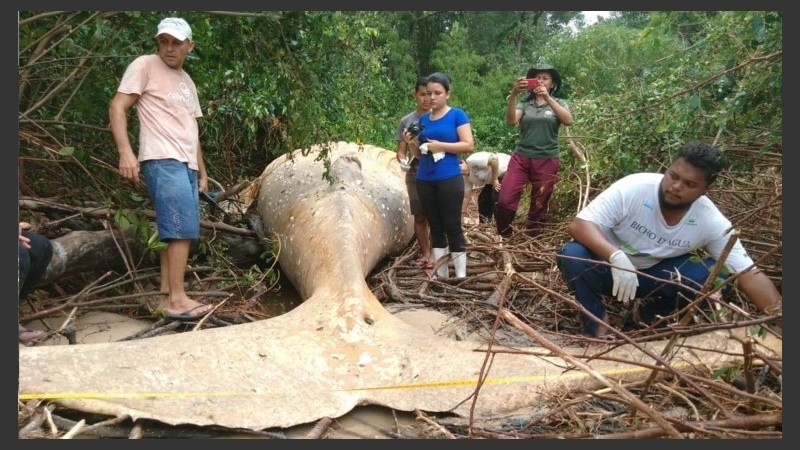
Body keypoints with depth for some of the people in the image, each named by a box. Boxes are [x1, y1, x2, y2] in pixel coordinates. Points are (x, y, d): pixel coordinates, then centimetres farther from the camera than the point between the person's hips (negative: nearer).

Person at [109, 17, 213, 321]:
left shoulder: (187, 82, 24)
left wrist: (202, 171, 22)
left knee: (177, 231, 4)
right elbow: (117, 107, -6)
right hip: (162, 160, -8)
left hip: (186, 165, 8)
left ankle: (166, 296, 9)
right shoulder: (145, 66, 2)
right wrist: (125, 152, -19)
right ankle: (177, 299, -11)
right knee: (182, 229, -15)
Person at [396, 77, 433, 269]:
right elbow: (401, 149, 8)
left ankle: (434, 254, 11)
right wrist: (403, 161, -13)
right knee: (419, 217, 10)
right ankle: (424, 253, 22)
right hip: (415, 176, 3)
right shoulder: (406, 121, 6)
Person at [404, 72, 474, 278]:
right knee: (435, 227, 9)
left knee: (452, 227, -3)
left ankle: (461, 277, 3)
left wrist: (440, 146, -16)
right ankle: (441, 275, 16)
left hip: (449, 179, -5)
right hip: (424, 181, 5)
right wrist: (411, 143, -4)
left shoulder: (457, 115, -2)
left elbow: (468, 145, -9)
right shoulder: (423, 119, 13)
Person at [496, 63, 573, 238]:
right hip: (521, 158, 0)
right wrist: (513, 95, -26)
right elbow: (511, 121, -12)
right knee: (504, 201, -14)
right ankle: (504, 240, 8)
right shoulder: (525, 103, 7)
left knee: (539, 207, 6)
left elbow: (568, 121, -14)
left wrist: (547, 98, -23)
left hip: (547, 161, 0)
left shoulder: (559, 103, 7)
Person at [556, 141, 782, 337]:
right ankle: (599, 325, -10)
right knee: (572, 255, -34)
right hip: (610, 264, -2)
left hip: (654, 275, 3)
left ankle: (647, 317, 2)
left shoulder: (712, 222, -17)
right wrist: (616, 257, -49)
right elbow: (579, 224, -32)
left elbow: (749, 274, -17)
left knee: (717, 276, -20)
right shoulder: (633, 187, -27)